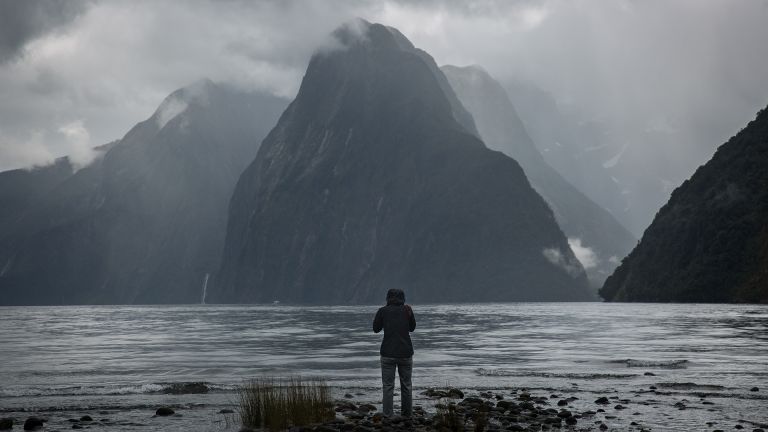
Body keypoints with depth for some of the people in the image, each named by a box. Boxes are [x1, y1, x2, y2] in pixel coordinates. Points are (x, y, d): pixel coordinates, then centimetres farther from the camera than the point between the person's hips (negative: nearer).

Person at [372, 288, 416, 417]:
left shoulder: (383, 311, -3)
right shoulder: (407, 310, 0)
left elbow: (376, 329, 7)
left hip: (388, 353, -2)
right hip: (406, 353, 2)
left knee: (388, 385, 1)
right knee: (406, 384, 14)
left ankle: (387, 415, -6)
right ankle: (407, 413, 20)